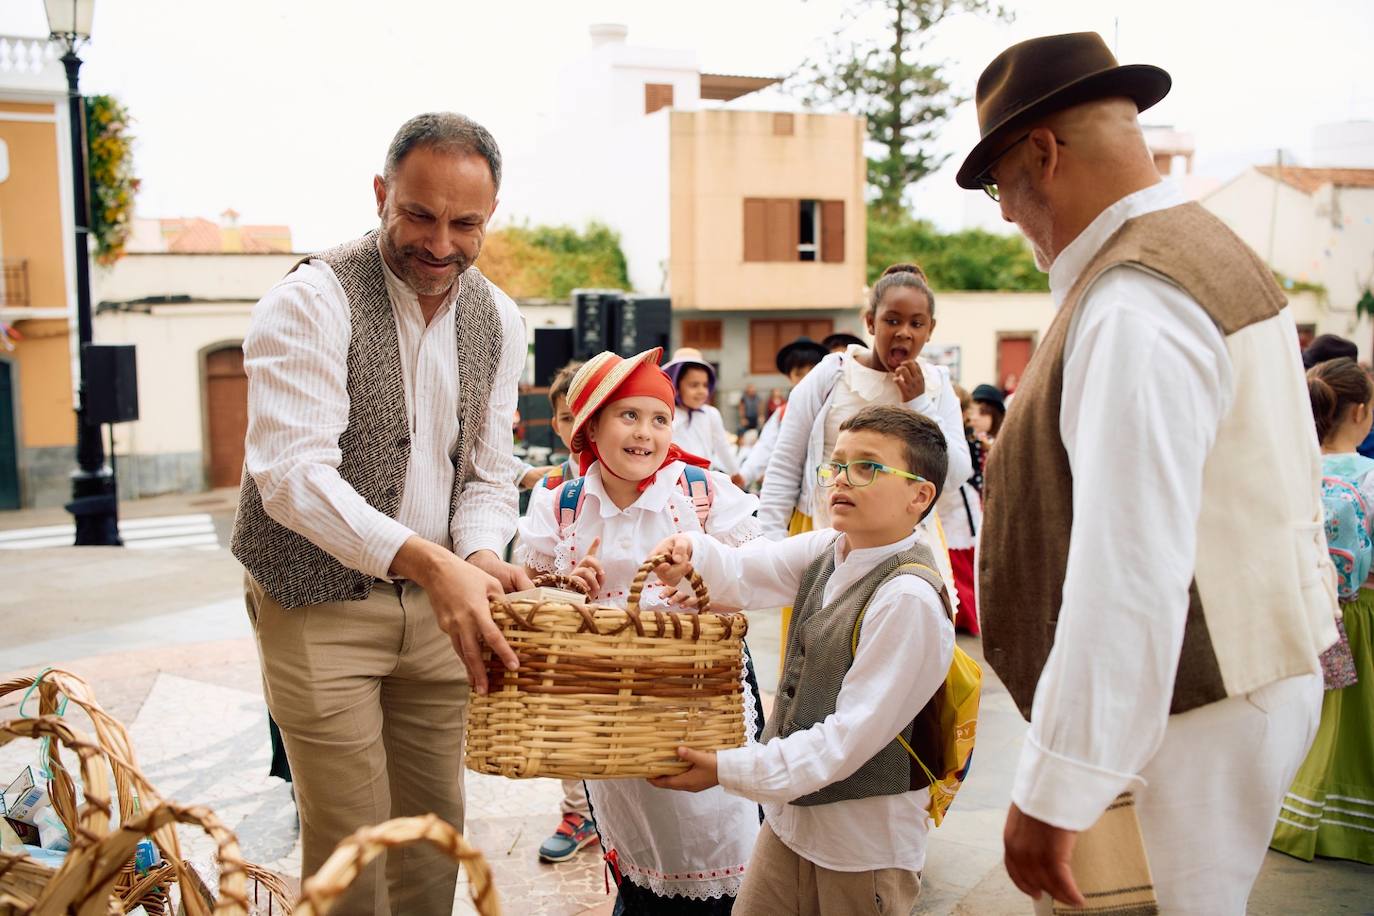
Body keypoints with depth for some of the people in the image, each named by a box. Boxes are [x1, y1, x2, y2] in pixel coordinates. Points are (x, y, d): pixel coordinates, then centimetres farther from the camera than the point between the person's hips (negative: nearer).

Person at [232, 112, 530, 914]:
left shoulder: (498, 321, 3)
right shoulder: (311, 302, -17)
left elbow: (490, 470, 8)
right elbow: (293, 473, -28)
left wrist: (480, 555, -14)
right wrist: (427, 561, -40)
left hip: (436, 604, 6)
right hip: (320, 606, -5)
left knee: (436, 822, 16)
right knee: (350, 842, 2)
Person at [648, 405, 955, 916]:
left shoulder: (909, 598, -24)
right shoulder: (827, 550, 1)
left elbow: (852, 734, -23)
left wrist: (730, 770, -21)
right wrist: (691, 552, -20)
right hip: (792, 811, 7)